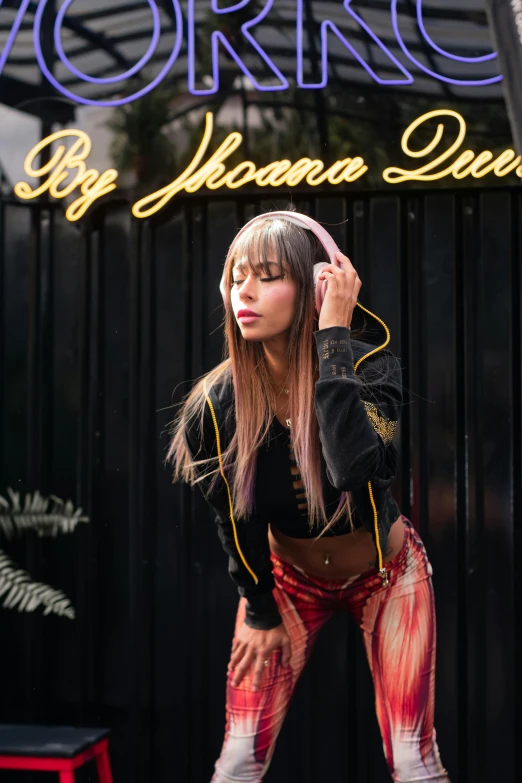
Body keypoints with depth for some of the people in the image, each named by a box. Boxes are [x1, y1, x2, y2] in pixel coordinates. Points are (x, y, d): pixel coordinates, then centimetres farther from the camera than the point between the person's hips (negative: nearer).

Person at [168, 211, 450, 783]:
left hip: (386, 575, -1)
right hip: (289, 577, 2)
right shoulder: (218, 402, -20)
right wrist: (260, 612, 4)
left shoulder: (370, 366, -25)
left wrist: (334, 334, -41)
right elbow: (235, 520, -5)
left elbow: (354, 466, -46)